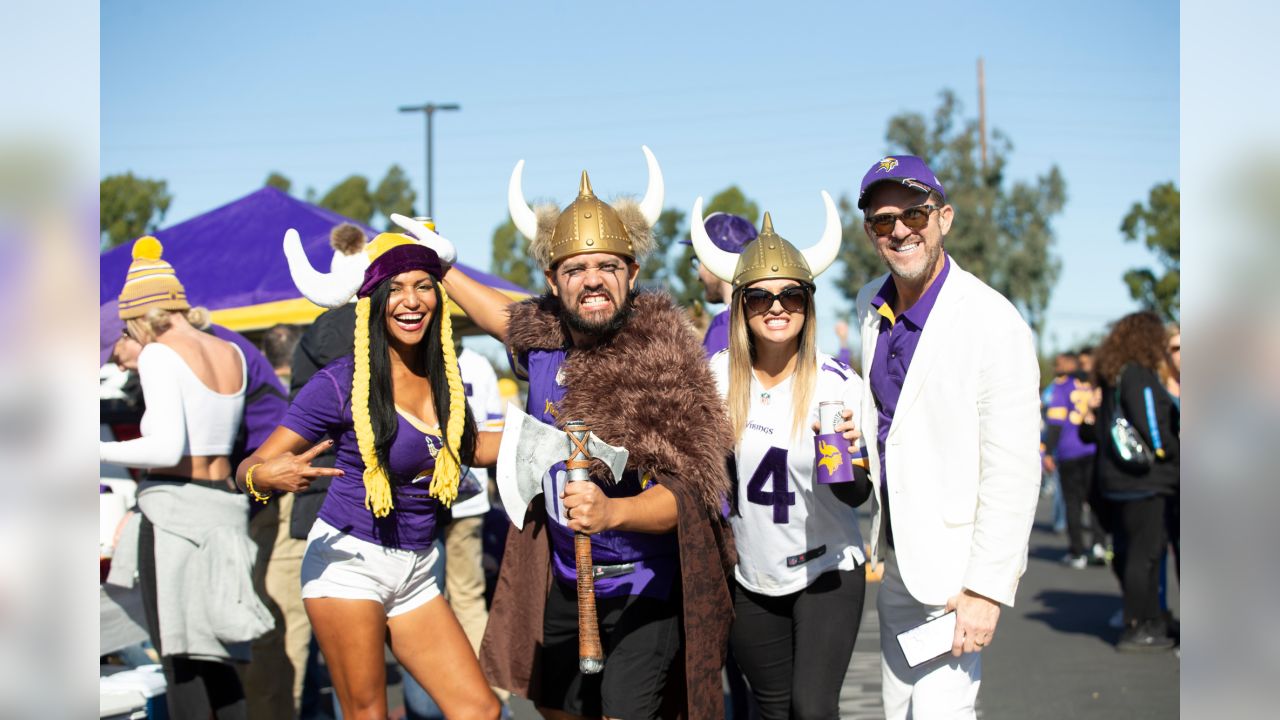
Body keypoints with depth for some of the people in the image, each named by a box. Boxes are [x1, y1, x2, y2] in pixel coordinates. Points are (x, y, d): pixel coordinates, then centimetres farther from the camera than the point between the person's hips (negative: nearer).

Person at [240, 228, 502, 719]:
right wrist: (269, 476, -34)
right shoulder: (342, 383, -12)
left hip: (416, 574, 5)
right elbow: (250, 470, -11)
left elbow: (463, 448, 24)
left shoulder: (441, 375, 4)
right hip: (351, 563, -5)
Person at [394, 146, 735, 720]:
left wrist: (611, 511, -42)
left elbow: (685, 494, -25)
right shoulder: (541, 348, -3)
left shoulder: (662, 359, -20)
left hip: (643, 590, -6)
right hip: (563, 584, 6)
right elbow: (507, 317, 23)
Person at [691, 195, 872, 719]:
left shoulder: (838, 383, -12)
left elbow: (856, 497, -11)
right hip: (750, 578, 4)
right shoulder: (717, 376, -4)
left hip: (827, 573, -3)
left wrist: (849, 455, -29)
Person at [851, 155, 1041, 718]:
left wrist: (986, 588, -19)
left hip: (954, 565, -7)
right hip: (894, 555, 7)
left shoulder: (994, 323, -17)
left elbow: (1013, 472, -17)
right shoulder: (869, 306, 5)